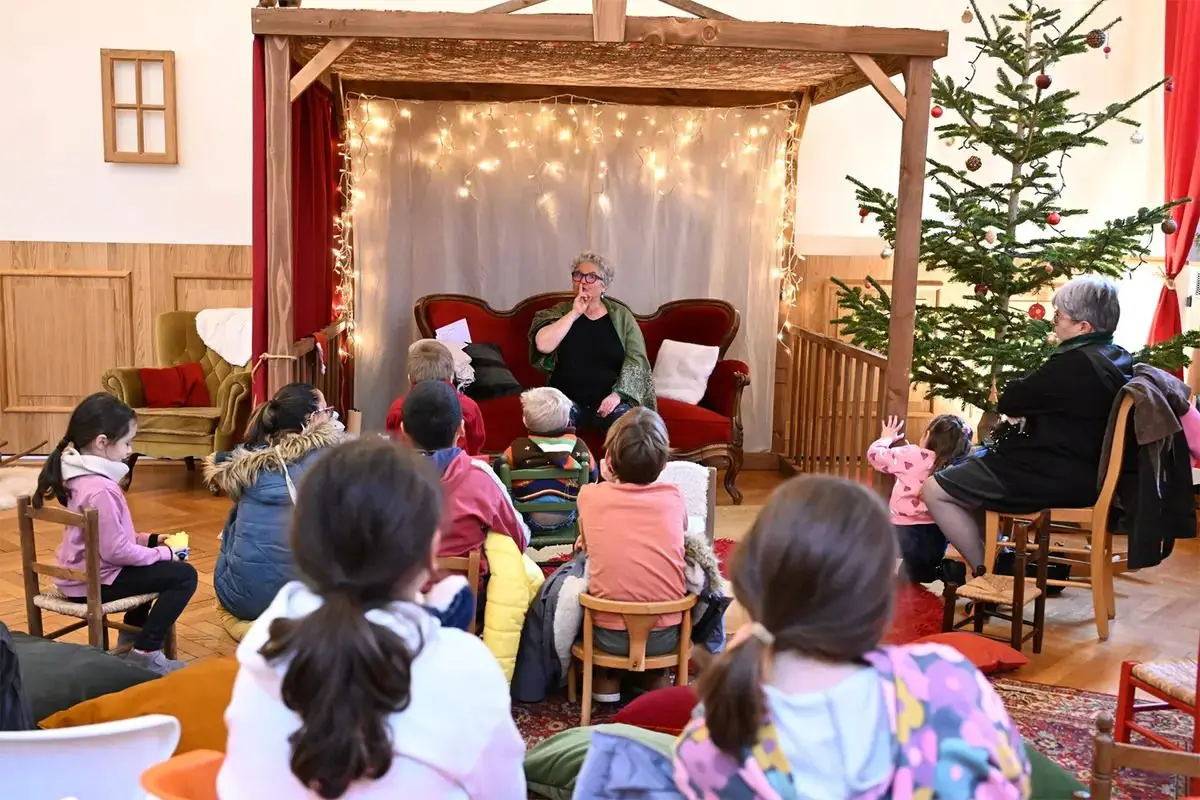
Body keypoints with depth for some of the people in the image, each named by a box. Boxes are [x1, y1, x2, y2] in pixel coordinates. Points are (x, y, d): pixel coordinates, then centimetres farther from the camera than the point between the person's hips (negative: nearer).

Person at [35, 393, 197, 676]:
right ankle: (145, 654, -7)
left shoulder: (82, 475, 5)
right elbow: (116, 550, -27)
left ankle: (131, 639, 35)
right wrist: (162, 553, -14)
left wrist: (150, 540, 9)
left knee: (154, 566, 31)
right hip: (94, 582, -10)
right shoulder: (101, 490, -28)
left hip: (78, 574, 10)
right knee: (184, 575, -12)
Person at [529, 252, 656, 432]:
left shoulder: (622, 316, 7)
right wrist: (575, 313, -11)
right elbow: (543, 345, -12)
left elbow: (636, 358, -2)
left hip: (609, 399, 0)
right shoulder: (560, 312, 8)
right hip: (568, 400, 0)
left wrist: (618, 394, -16)